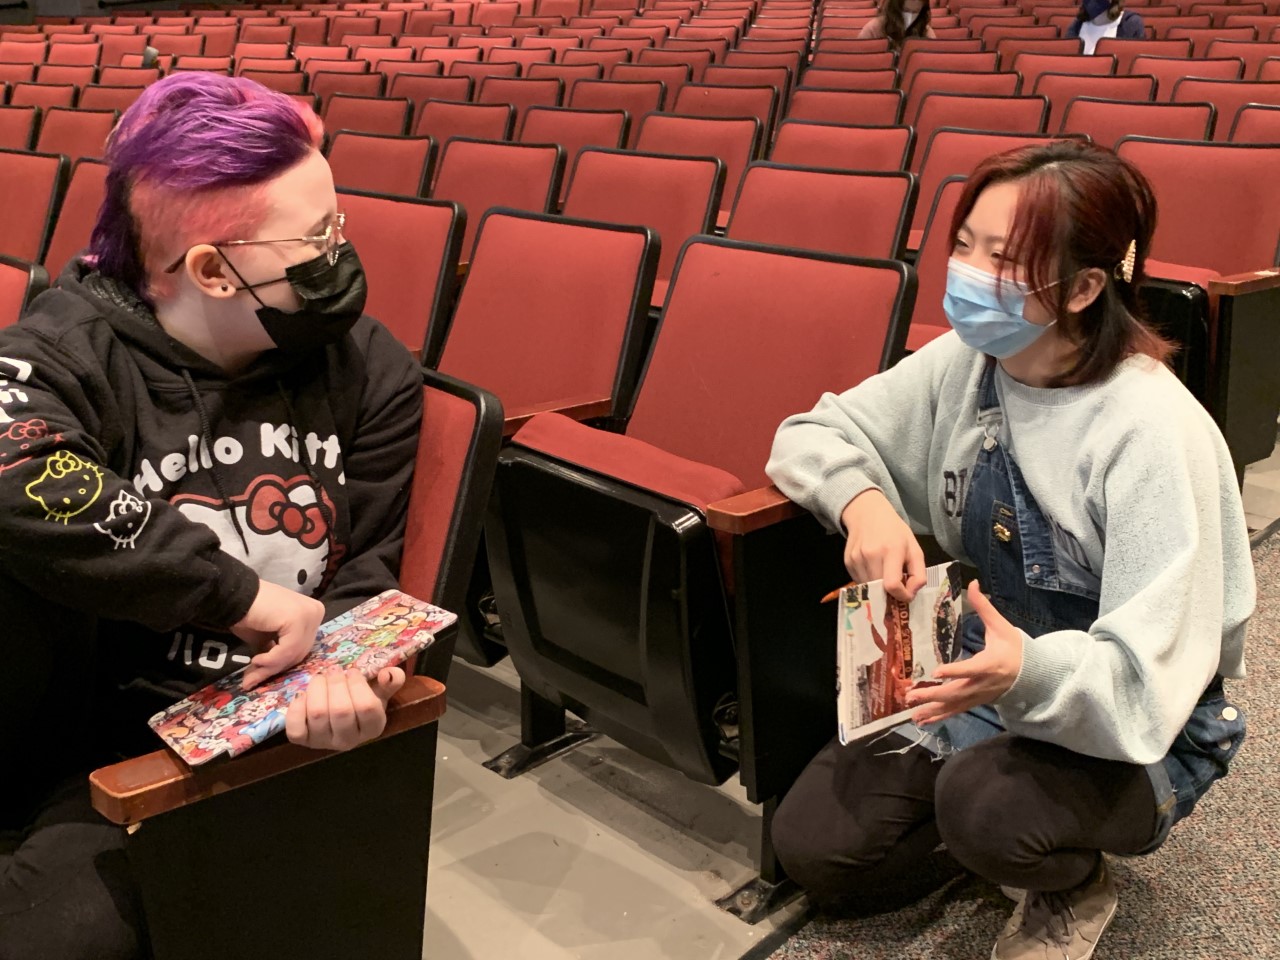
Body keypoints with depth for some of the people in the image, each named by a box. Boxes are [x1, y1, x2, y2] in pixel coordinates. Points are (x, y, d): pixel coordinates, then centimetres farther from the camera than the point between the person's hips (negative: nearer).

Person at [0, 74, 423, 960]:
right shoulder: (73, 347, -12)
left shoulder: (373, 371, -3)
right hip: (75, 708, 0)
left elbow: (365, 574, 2)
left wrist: (343, 668, -20)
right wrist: (243, 593, -31)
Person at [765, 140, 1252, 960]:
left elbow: (1146, 677, -28)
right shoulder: (966, 365, -8)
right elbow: (813, 435, -2)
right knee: (812, 844, -7)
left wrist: (1032, 671, -50)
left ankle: (1075, 884, 1)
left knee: (984, 803, -36)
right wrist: (863, 501, -24)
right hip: (984, 676, 5)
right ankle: (1013, 835, 18)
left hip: (1126, 728, -5)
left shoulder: (1154, 431, -27)